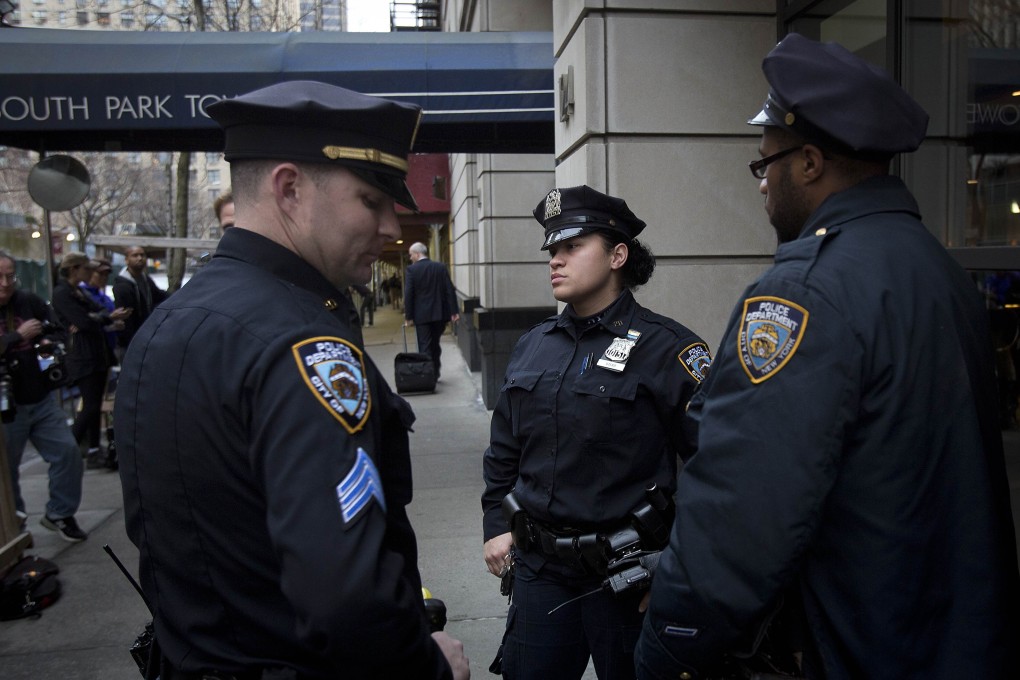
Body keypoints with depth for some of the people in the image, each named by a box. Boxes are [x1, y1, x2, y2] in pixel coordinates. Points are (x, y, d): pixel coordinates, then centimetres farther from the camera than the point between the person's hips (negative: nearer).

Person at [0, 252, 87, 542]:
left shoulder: (31, 302, 3)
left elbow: (55, 333, 12)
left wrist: (50, 344, -10)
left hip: (42, 399, 3)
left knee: (67, 453, 3)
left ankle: (59, 514, 22)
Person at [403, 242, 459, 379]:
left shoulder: (411, 269, -7)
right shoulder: (440, 267, 3)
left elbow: (408, 295, -10)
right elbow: (450, 290, -1)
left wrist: (408, 317, -5)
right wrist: (453, 311, 1)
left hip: (422, 315, -4)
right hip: (440, 313, 4)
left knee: (425, 347, 1)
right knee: (435, 345, 16)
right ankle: (435, 374, 23)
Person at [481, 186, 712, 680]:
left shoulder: (665, 347, -12)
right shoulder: (533, 346, 7)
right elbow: (503, 449, 16)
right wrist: (496, 524, 10)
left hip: (627, 572, -5)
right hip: (539, 568, 5)